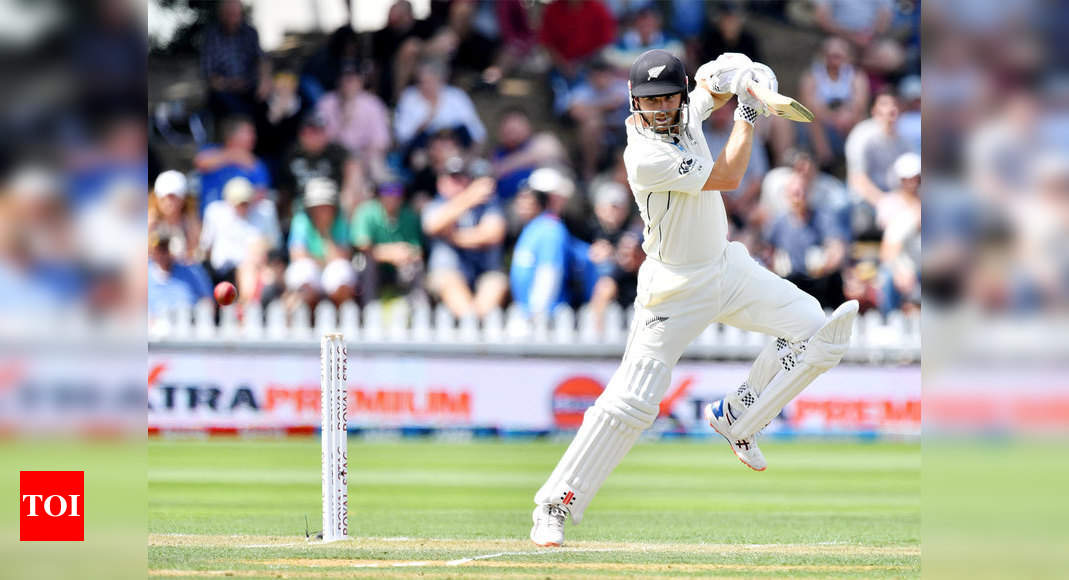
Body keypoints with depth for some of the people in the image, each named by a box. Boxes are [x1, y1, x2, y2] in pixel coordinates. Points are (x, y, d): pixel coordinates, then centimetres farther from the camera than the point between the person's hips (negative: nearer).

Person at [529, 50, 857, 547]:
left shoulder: (687, 111, -4)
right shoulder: (644, 156, -26)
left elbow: (713, 80, 18)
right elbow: (727, 177, -23)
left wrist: (736, 76, -5)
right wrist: (747, 116, -14)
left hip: (727, 268, 7)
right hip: (675, 290, -7)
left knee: (814, 329, -4)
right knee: (631, 402, -12)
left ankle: (735, 418, 12)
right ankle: (555, 505, -3)